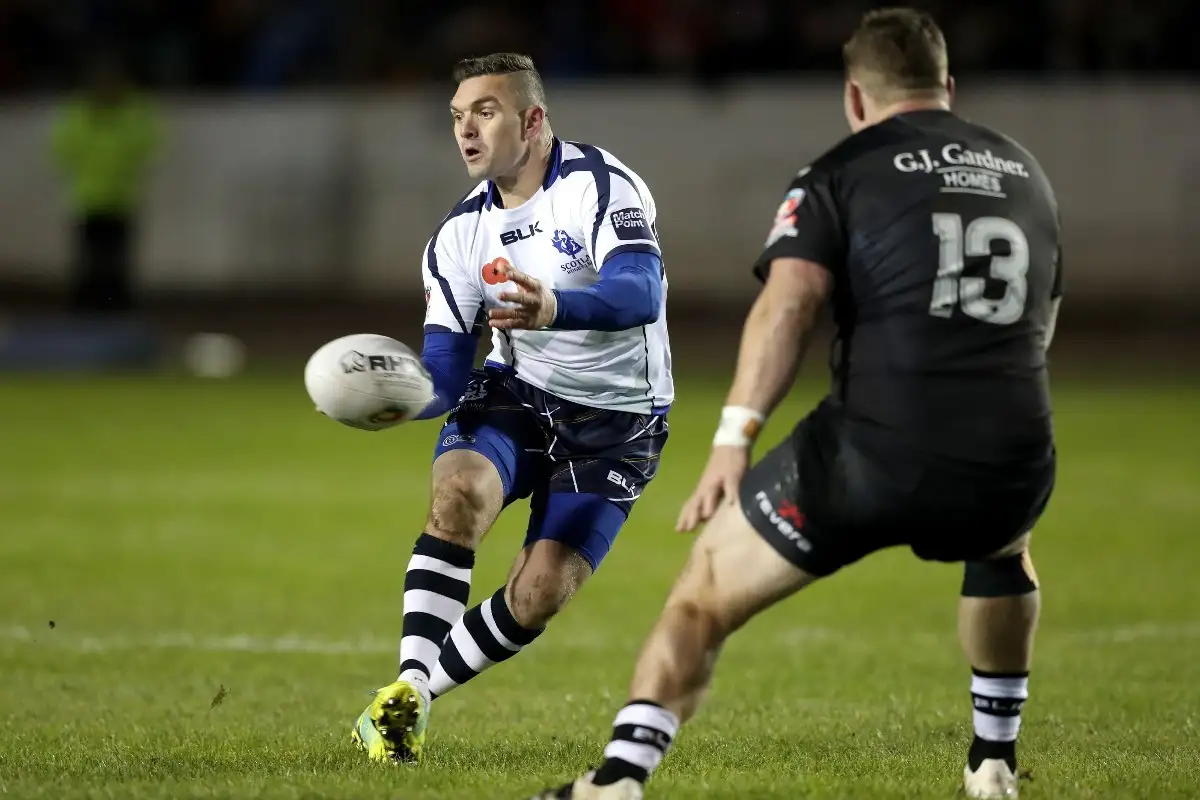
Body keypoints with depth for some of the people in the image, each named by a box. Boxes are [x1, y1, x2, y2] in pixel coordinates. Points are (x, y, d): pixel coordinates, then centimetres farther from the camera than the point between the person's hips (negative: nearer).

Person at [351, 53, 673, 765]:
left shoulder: (600, 185, -17)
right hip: (515, 393, 3)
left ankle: (420, 691, 6)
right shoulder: (461, 233, 1)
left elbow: (640, 293, -36)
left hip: (615, 422, -3)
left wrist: (555, 309, -56)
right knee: (458, 490, -29)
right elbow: (444, 377, -3)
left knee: (539, 594, -15)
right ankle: (406, 690, -31)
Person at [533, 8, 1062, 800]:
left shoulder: (840, 174, 7)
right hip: (1012, 461, 4)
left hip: (874, 455, -4)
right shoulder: (1025, 173, 22)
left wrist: (735, 436, -15)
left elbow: (790, 300, -10)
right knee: (1004, 547, 40)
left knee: (704, 593, 11)